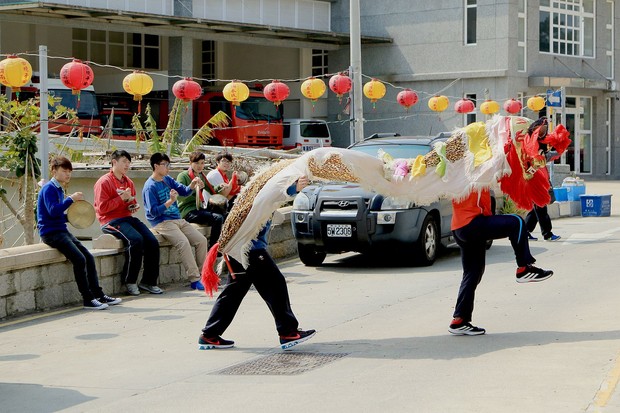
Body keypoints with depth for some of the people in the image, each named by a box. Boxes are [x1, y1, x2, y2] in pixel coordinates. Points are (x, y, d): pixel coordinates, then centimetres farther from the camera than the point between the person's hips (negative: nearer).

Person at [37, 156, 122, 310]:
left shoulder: (59, 189, 17)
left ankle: (99, 294, 5)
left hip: (62, 231, 10)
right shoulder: (48, 188, -11)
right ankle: (88, 299, -17)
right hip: (50, 232, -10)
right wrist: (70, 199, -21)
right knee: (79, 259, -22)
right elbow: (53, 211, -24)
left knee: (89, 257, 1)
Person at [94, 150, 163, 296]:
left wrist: (134, 205, 10)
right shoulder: (104, 182, -5)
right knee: (136, 239, -31)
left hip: (128, 218, 8)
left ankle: (148, 281, -3)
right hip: (111, 221, -8)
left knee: (152, 241, -14)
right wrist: (121, 198, -15)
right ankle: (130, 281, -17)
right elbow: (102, 207, -13)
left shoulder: (128, 182, 19)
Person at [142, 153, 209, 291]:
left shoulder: (167, 179, 12)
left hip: (178, 219, 8)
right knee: (183, 242, -29)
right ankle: (195, 280, -27)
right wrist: (170, 201, -25)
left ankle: (202, 275, -1)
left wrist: (192, 186, -10)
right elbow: (154, 212, -15)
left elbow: (184, 191, 11)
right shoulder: (150, 187, -10)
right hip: (162, 222, -8)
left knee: (201, 240, -5)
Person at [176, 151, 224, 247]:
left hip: (199, 209, 8)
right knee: (218, 218, -25)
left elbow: (212, 191, 25)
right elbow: (179, 197, -19)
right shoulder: (183, 176, -7)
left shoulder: (201, 176, 17)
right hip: (187, 212, -8)